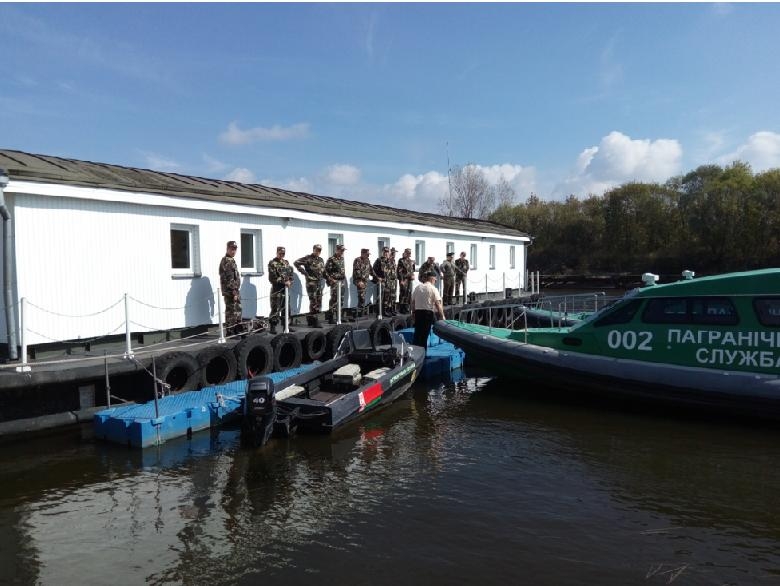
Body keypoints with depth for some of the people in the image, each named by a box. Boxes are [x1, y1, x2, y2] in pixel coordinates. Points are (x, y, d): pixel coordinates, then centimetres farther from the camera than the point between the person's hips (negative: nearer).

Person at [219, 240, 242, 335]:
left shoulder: (231, 260, 19)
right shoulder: (227, 261, -13)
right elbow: (229, 279, -20)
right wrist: (234, 291, -21)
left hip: (234, 291, 10)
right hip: (230, 291, -10)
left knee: (237, 311, 16)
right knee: (231, 311, -5)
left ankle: (238, 331, 24)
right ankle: (230, 332, 0)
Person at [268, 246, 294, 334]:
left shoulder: (286, 263, 16)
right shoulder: (272, 263, -5)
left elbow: (291, 274, 16)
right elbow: (273, 277, -13)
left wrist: (290, 282, -3)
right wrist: (284, 282, -16)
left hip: (286, 289, 7)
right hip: (276, 289, -6)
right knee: (275, 309, -7)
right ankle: (273, 327, -2)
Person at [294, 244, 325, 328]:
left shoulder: (321, 260, 16)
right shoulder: (308, 258, -6)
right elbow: (296, 263, -12)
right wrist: (304, 272, -13)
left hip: (319, 283, 8)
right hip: (311, 283, -8)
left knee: (319, 303, 9)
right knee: (313, 302, -7)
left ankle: (310, 319, 21)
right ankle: (314, 321, -2)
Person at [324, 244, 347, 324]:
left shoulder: (342, 258, 13)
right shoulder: (332, 259, -12)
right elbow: (326, 271, -15)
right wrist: (331, 279, -16)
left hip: (342, 281, 8)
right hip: (335, 282, -8)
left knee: (341, 299, 11)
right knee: (334, 299, -7)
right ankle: (331, 318, -1)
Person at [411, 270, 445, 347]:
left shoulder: (417, 288, 10)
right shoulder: (433, 289, -6)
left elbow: (413, 302, 13)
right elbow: (438, 304, -12)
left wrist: (413, 313, 23)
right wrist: (442, 316, -8)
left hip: (418, 312, 5)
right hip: (428, 313, -4)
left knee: (417, 333, 13)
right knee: (424, 335, 3)